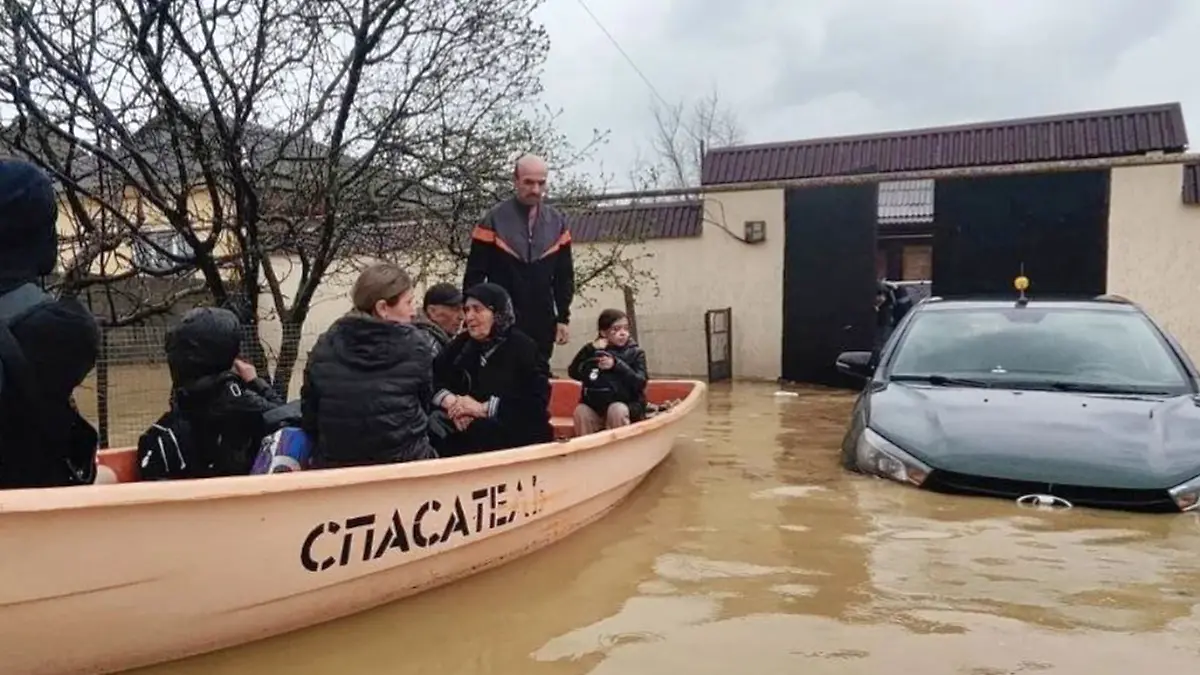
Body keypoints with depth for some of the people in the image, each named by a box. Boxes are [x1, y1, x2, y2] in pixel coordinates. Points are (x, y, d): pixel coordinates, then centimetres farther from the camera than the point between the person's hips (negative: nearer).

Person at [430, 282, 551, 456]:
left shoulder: (522, 347, -4)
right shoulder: (462, 343, 14)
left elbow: (535, 401, -14)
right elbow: (432, 379, 5)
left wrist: (483, 409, -17)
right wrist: (452, 402, -15)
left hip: (518, 432, -5)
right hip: (470, 424, 5)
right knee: (431, 425, -20)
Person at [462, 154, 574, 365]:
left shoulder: (557, 222, 4)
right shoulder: (495, 220, -6)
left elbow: (564, 276, 10)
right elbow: (474, 275, -3)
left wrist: (563, 318, 6)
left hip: (542, 324, 3)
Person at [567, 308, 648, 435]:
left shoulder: (635, 353, 2)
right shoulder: (594, 350, 9)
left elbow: (640, 383, -11)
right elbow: (573, 373, -3)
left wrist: (617, 365, -21)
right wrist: (590, 350, -13)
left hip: (627, 406, -2)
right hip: (594, 407, 2)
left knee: (617, 410, -33)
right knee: (581, 411, -25)